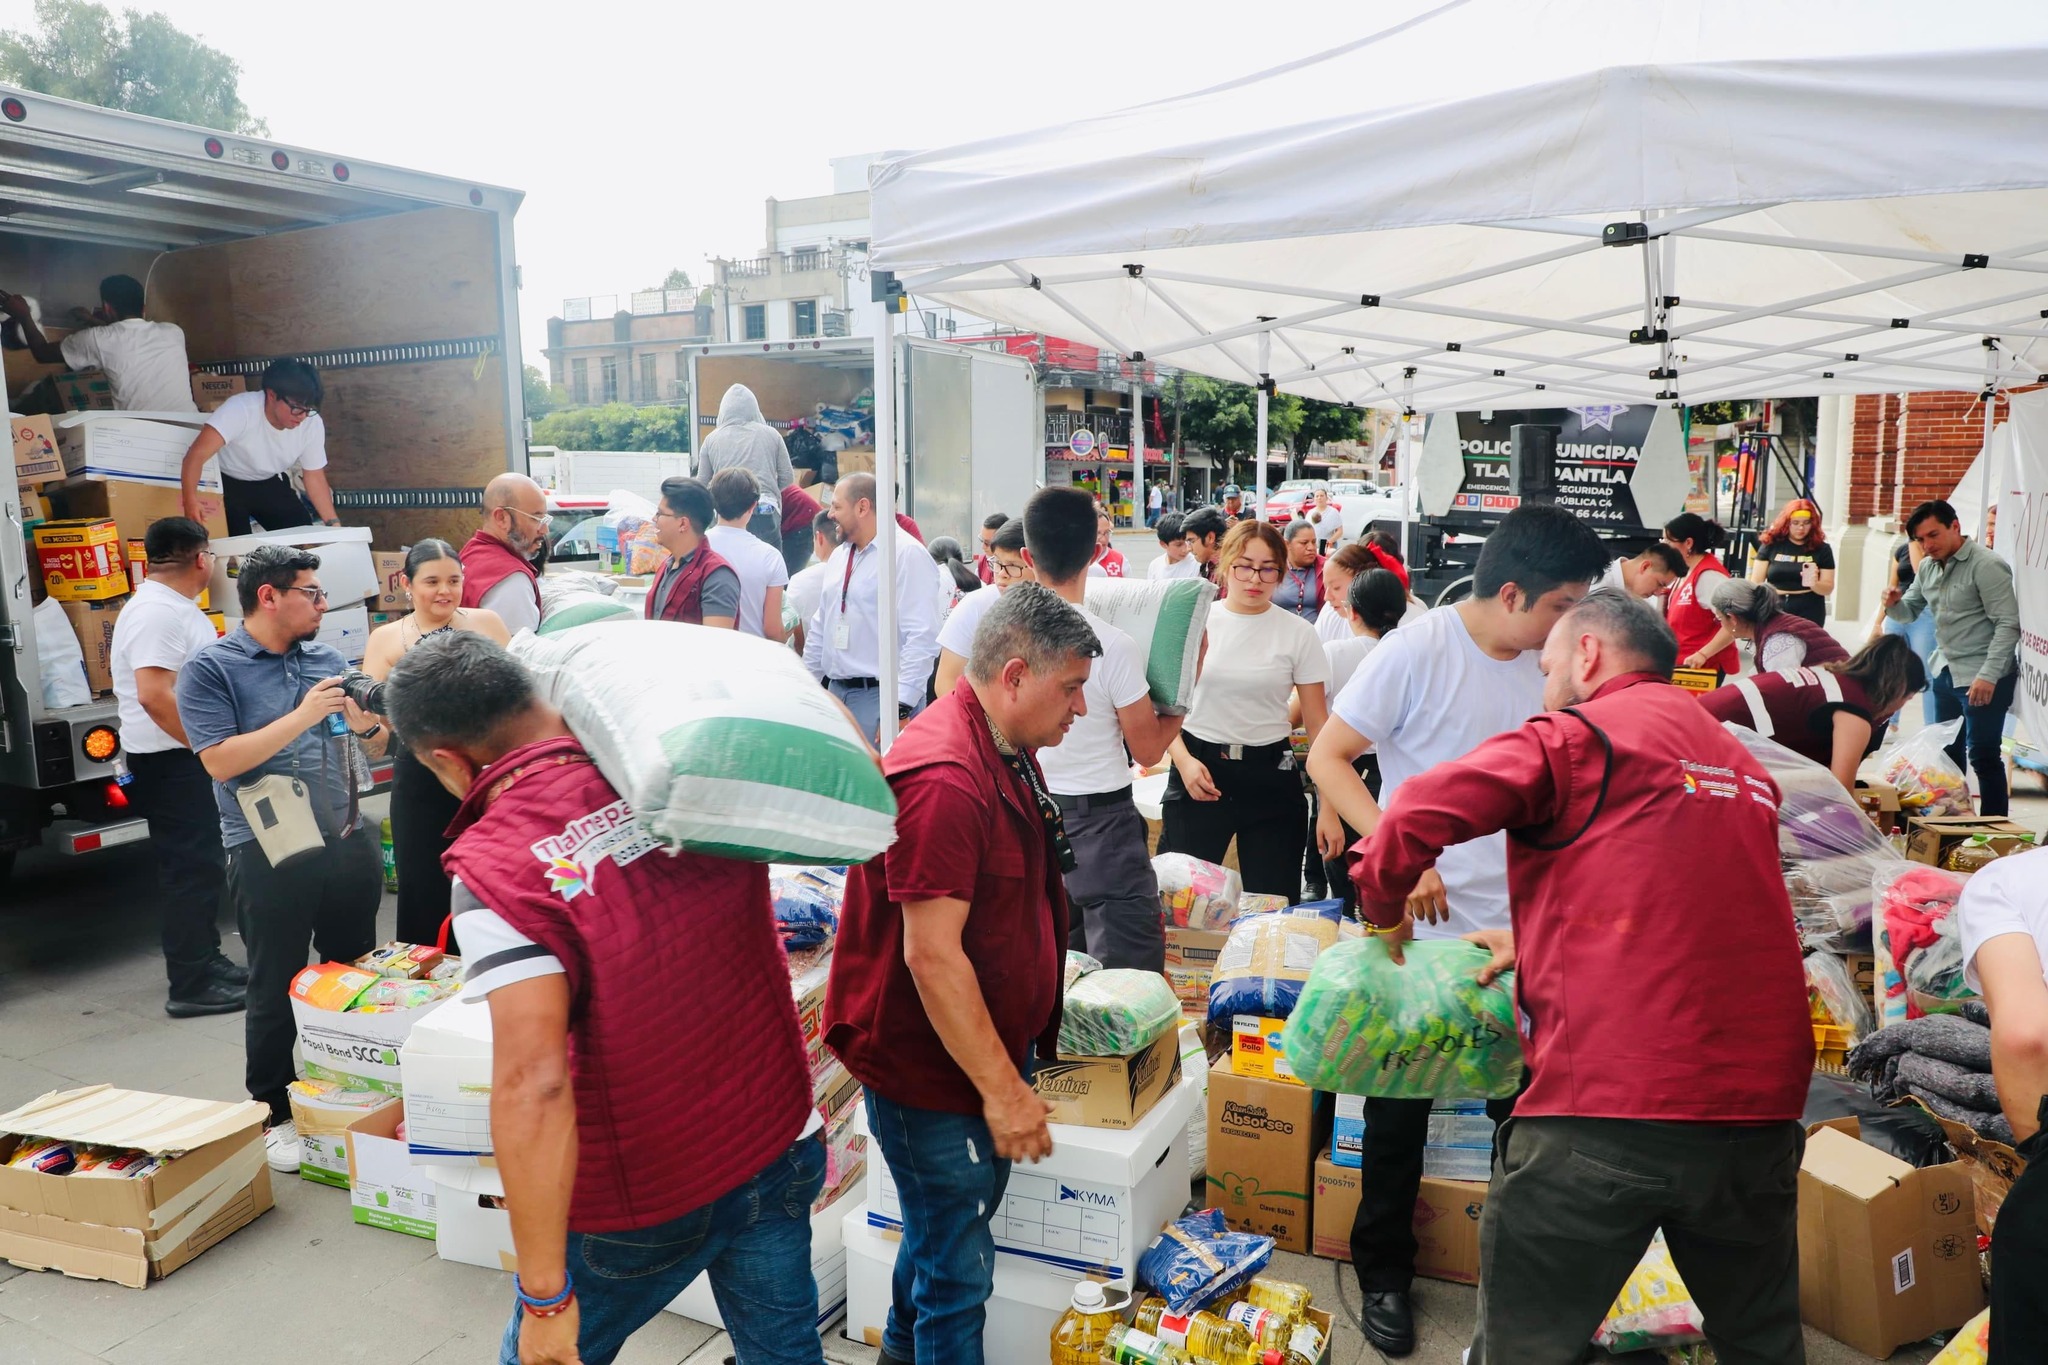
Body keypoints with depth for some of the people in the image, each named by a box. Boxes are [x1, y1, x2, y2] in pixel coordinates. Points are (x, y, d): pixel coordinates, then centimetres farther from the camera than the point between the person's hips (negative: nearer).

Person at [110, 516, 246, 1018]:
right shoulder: (156, 612, -19)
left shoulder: (177, 606, 14)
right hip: (171, 762, -10)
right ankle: (191, 986, 0)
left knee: (201, 865, 17)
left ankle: (206, 961, 28)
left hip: (189, 757, 10)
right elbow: (153, 695, -27)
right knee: (190, 869, -6)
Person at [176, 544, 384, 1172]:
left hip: (348, 840, 5)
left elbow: (371, 736, 13)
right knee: (277, 988, 4)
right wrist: (303, 716, -20)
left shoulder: (326, 659, 8)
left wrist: (366, 718, -9)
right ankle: (274, 1113, 19)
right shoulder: (210, 669, -7)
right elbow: (220, 761, -16)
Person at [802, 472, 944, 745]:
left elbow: (923, 638, -19)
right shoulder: (839, 556, 14)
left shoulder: (908, 554, -12)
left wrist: (900, 709, -22)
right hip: (835, 692, 8)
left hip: (880, 698, -8)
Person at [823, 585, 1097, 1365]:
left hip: (986, 1053, 10)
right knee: (958, 1269, 7)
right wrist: (1002, 1089, -23)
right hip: (933, 1068, -10)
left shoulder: (1007, 753, 5)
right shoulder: (944, 779, -28)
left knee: (946, 1227, 26)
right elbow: (931, 956, -29)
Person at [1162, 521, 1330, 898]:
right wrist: (1184, 761, -13)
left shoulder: (1298, 633, 0)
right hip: (1199, 767, 0)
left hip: (1270, 772, 0)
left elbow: (1317, 723, 0)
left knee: (1273, 904, 3)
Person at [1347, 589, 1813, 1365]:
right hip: (1759, 1109, 7)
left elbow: (1412, 820, -12)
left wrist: (1385, 914, 7)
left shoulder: (1575, 738, -2)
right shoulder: (1744, 765, 18)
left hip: (1605, 1108, -6)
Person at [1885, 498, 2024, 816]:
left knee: (1983, 755, -4)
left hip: (1983, 677, -8)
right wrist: (1893, 604, -8)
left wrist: (1988, 676, -23)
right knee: (1947, 753, 15)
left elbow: (2008, 625, -17)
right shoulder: (1928, 567, 8)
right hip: (1945, 671, 8)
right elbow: (1910, 611, 17)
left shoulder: (1986, 566, -15)